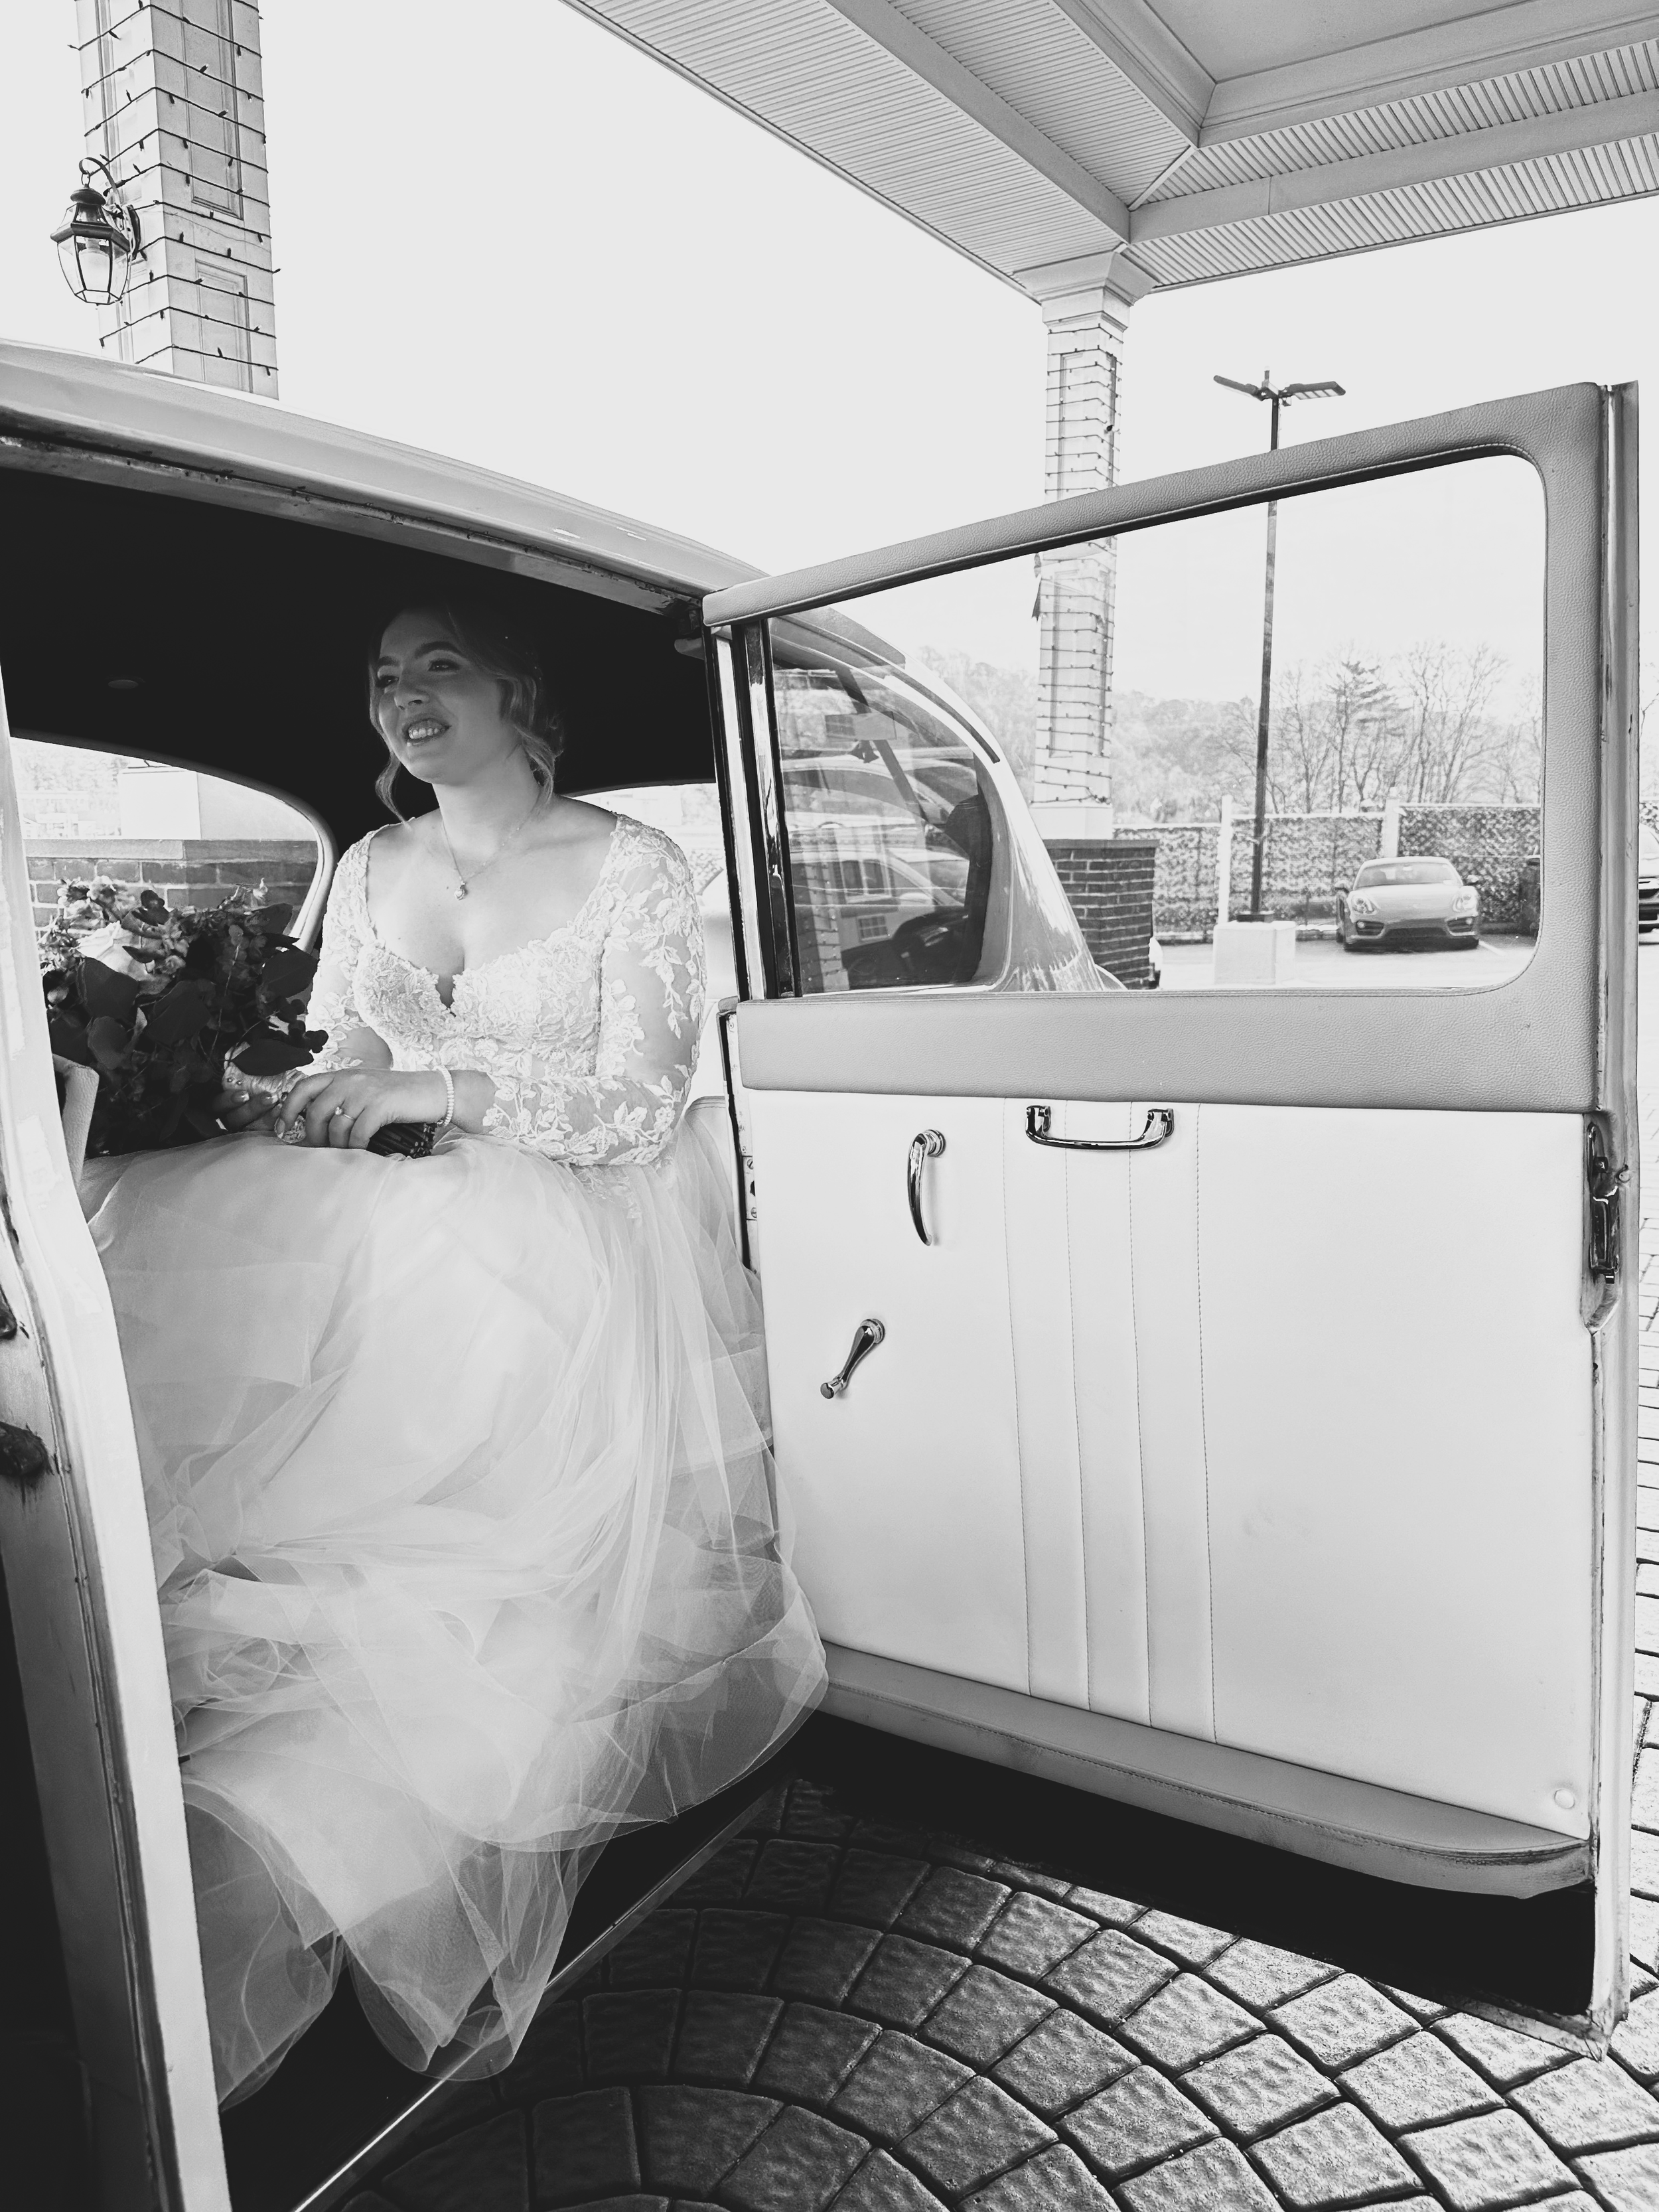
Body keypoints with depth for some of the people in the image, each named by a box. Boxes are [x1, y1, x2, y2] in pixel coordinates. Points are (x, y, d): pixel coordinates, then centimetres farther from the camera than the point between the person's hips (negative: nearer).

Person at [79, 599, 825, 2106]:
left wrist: (433, 1088, -20)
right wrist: (296, 1114, -4)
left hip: (584, 1256, -5)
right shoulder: (371, 871, 16)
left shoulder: (629, 867, -1)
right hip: (407, 1240, 5)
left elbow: (641, 1107, -9)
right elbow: (352, 1067, 19)